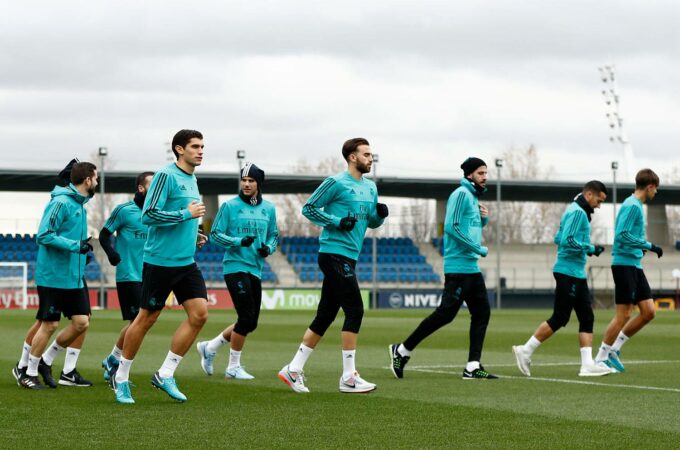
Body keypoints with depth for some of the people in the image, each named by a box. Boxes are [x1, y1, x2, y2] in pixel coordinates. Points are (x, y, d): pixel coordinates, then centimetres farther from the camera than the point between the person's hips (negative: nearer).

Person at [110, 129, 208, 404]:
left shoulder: (192, 180, 15)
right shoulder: (166, 176, -12)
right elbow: (148, 215, -20)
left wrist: (193, 236, 11)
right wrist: (187, 213, -17)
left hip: (187, 262, 8)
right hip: (160, 261, -8)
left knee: (199, 313, -5)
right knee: (146, 319, 0)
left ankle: (165, 375, 4)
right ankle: (121, 377, 16)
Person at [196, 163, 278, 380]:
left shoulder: (268, 209, 10)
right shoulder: (230, 206, -4)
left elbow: (274, 235, 19)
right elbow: (215, 234, -5)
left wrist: (268, 248, -3)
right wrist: (239, 241, -20)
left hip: (255, 270, 6)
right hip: (235, 266, -6)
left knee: (250, 323, 9)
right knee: (246, 318, -11)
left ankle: (209, 348, 26)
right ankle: (233, 367, 2)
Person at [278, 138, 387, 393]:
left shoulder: (370, 187, 16)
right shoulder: (336, 183, -8)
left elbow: (372, 222, 24)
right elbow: (309, 208, -6)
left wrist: (380, 214, 1)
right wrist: (337, 222, -16)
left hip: (349, 257, 9)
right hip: (334, 254, -9)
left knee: (325, 315, 10)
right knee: (355, 310, -12)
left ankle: (294, 370, 16)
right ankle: (349, 377, -9)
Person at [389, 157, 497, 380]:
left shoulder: (473, 196, 17)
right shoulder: (461, 194, -11)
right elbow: (451, 227, -21)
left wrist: (484, 218, 7)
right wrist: (480, 250, -17)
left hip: (472, 268, 10)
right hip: (458, 267, -10)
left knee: (482, 313, 5)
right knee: (445, 313, -11)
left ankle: (473, 366, 4)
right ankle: (402, 350, -2)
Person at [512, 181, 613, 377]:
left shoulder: (575, 211, 17)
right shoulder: (577, 212, -13)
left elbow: (559, 238, 21)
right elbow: (568, 240, -23)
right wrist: (591, 248, -15)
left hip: (577, 274, 10)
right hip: (569, 273, -10)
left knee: (587, 318, 4)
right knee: (559, 318, -5)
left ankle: (587, 364, 1)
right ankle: (525, 351, 4)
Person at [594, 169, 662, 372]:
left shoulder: (635, 205, 16)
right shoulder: (632, 206, -13)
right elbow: (622, 235, -21)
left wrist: (642, 249, 20)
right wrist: (649, 246, -19)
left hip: (635, 265, 10)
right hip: (625, 264, -10)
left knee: (649, 311, 6)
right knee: (624, 314, -7)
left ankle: (614, 348, 14)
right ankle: (601, 358, 3)